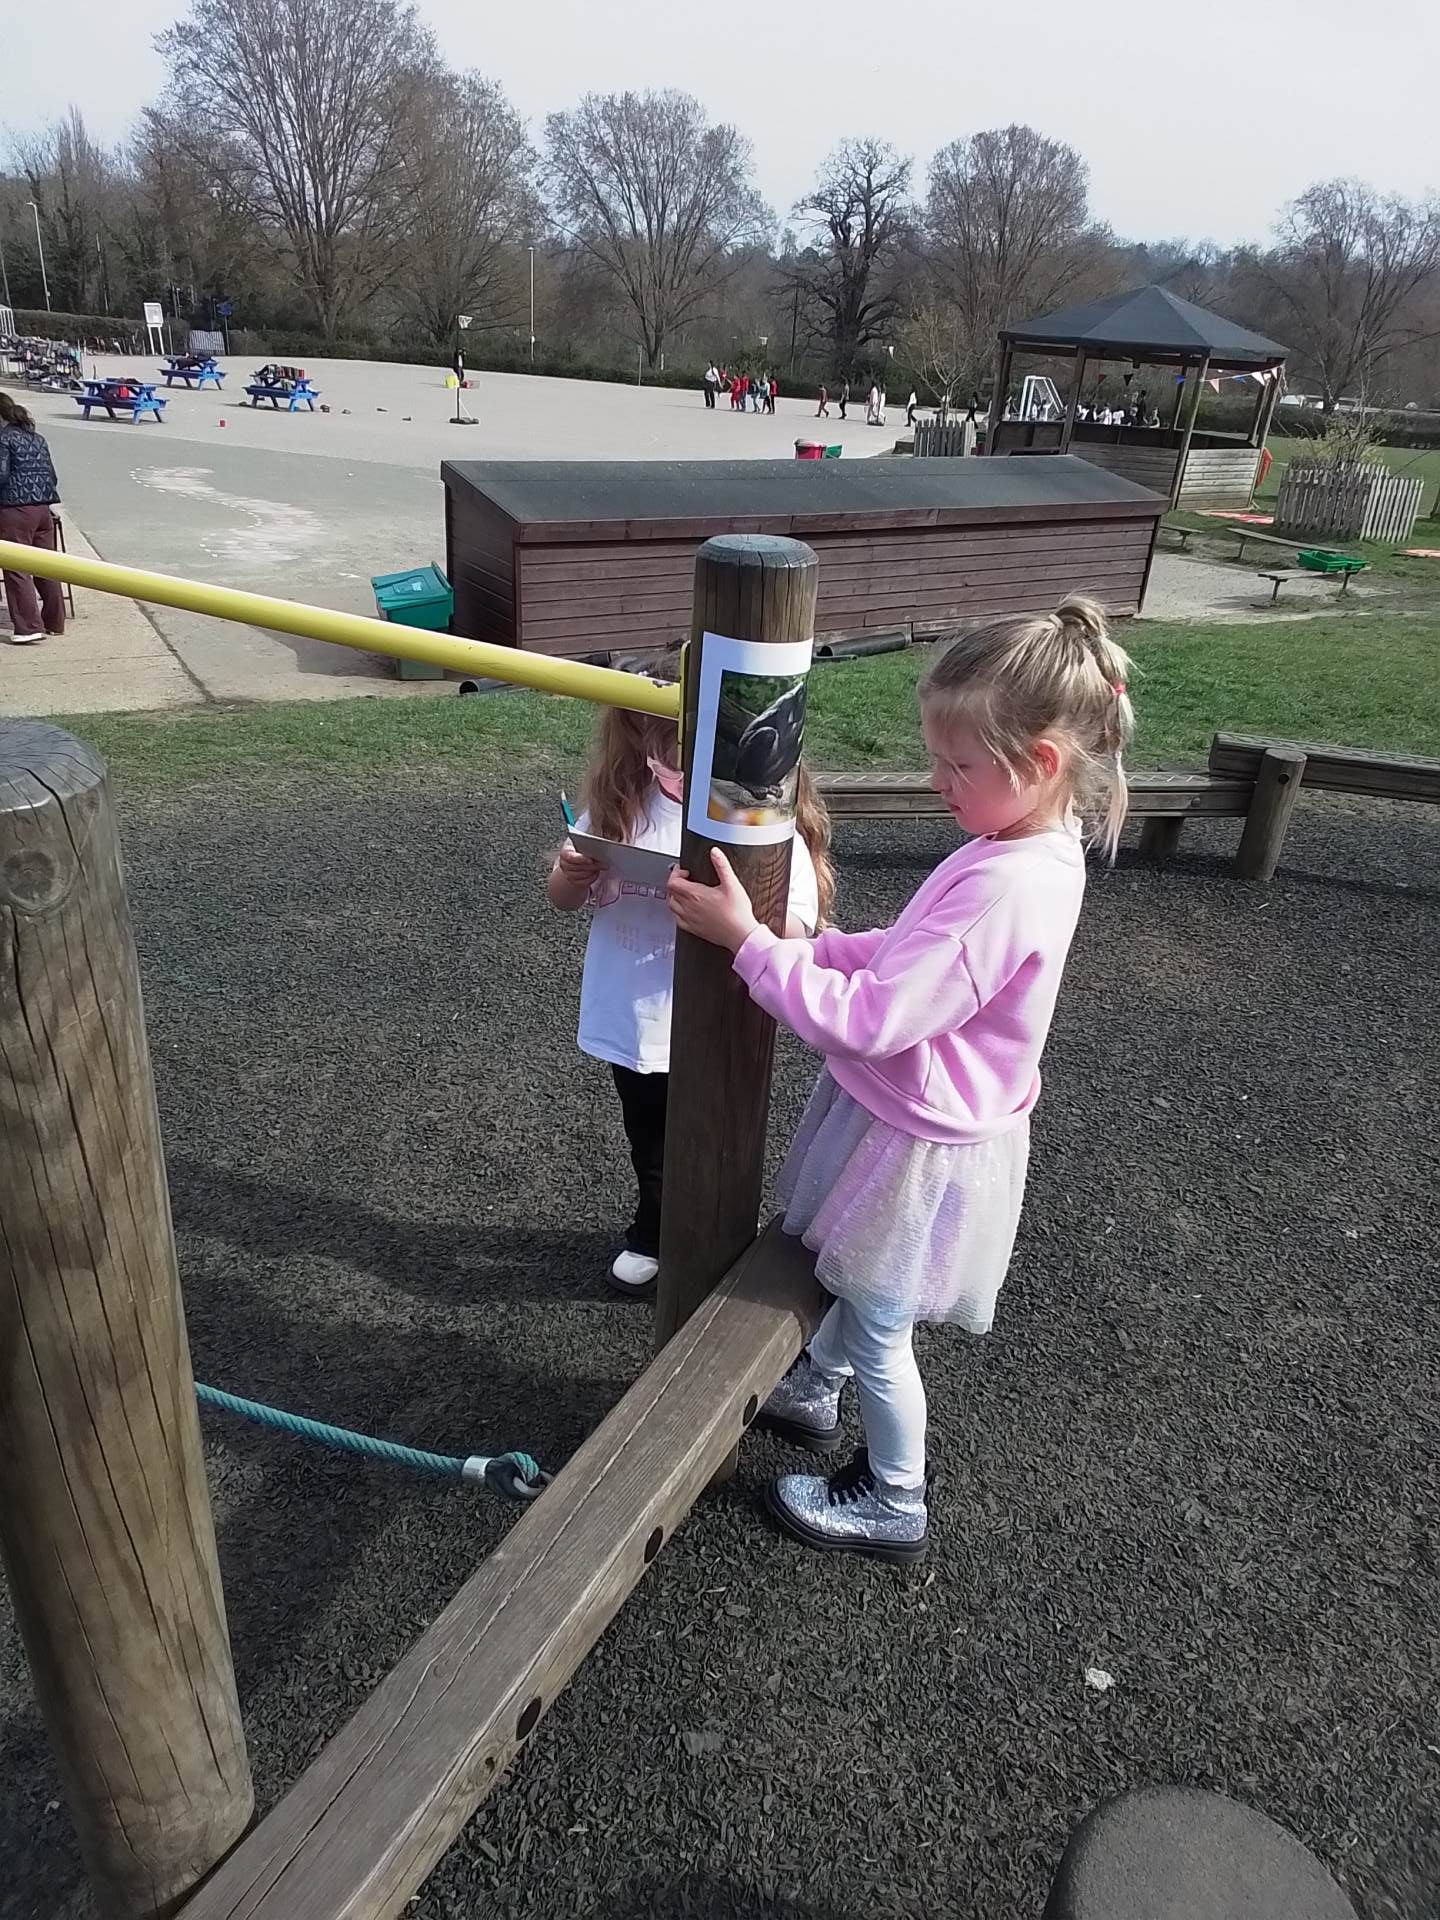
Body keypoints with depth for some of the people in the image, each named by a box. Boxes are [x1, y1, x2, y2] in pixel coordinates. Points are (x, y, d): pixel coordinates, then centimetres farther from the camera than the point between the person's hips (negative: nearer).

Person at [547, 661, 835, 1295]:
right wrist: (572, 873, -20)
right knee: (649, 1142, 24)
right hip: (633, 1019, 4)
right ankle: (654, 1235, 50)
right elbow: (563, 900, 3)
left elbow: (794, 929, -20)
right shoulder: (619, 802, -7)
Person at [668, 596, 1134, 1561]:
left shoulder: (1007, 891, -35)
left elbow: (868, 1021, -34)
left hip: (922, 1149, -8)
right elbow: (908, 954, 6)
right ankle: (813, 1392, 57)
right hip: (898, 1114, 9)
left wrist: (749, 941, -28)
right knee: (858, 1285, 31)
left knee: (880, 1333, 15)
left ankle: (894, 1504, 39)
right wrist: (815, 946, -8)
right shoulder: (1019, 851, -4)